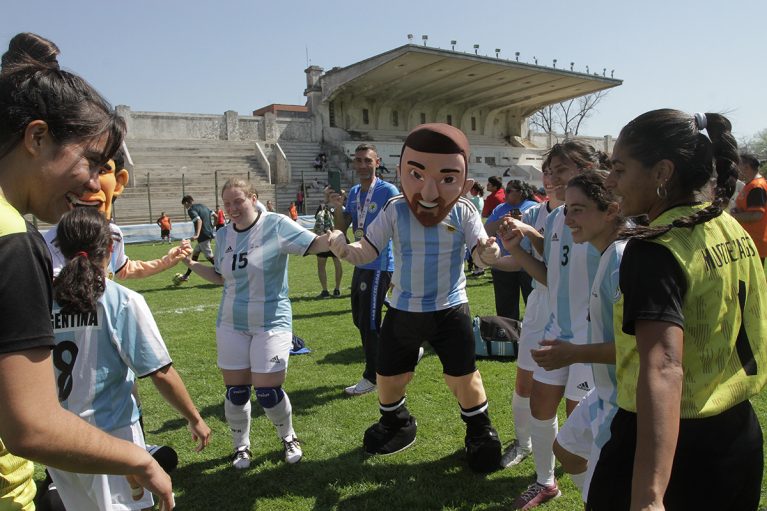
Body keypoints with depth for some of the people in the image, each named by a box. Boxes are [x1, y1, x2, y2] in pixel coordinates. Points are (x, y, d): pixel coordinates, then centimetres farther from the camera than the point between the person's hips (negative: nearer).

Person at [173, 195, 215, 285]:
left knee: (210, 257, -6)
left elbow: (199, 220, -25)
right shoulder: (203, 206, 15)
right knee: (195, 253, 19)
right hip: (209, 234, 9)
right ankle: (186, 276, 28)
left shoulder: (191, 210, -9)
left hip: (203, 236, -9)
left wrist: (197, 235, -33)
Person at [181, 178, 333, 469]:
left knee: (268, 392, -3)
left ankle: (288, 438, 27)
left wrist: (334, 237, -38)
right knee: (235, 391, 7)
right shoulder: (223, 236, 6)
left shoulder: (275, 225, -10)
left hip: (272, 323, -4)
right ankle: (241, 446, 32)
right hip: (232, 324, 4)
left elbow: (314, 244, -17)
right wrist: (191, 263, 7)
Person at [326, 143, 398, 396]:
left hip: (379, 265, -8)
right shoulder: (353, 193, 11)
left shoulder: (388, 191, -11)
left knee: (369, 322, -3)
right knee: (360, 319, 17)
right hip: (361, 264, 8)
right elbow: (341, 228, 9)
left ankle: (371, 377, 11)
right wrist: (337, 207, -8)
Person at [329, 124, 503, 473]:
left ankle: (480, 431, 32)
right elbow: (365, 252, -10)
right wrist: (343, 249, -32)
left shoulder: (463, 212, -11)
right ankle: (395, 424, 45)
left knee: (463, 377, 2)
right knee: (388, 376, 12)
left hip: (450, 309, -1)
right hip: (403, 310, 2)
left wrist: (489, 253, -36)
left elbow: (481, 255, -11)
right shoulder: (394, 211, -11)